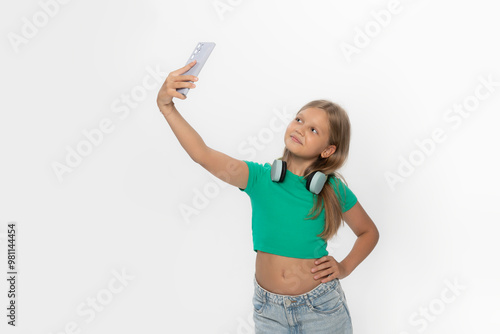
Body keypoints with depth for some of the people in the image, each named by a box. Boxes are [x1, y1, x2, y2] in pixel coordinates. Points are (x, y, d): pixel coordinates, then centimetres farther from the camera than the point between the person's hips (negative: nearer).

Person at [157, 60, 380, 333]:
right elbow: (203, 156, -25)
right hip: (269, 309, 1)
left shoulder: (333, 190, -7)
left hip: (322, 308, 0)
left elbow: (369, 232, 10)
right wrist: (167, 107, -36)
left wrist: (345, 267, -5)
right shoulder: (261, 178, -9)